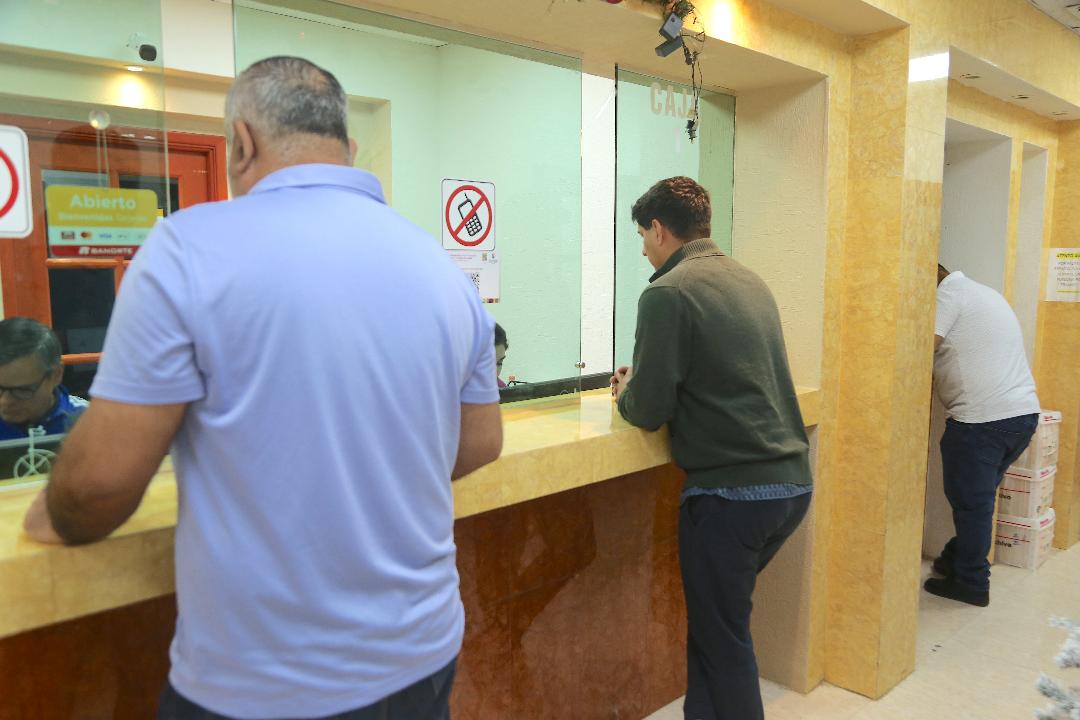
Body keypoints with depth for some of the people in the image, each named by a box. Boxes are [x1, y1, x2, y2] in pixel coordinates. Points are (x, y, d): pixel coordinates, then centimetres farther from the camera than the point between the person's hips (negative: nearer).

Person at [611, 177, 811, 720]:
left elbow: (649, 411, -14)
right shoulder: (750, 282, 12)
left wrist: (626, 394, 8)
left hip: (732, 491, -8)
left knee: (721, 640, 10)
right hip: (792, 482, 8)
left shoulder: (668, 293, -12)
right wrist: (645, 385, 21)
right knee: (718, 617, 23)